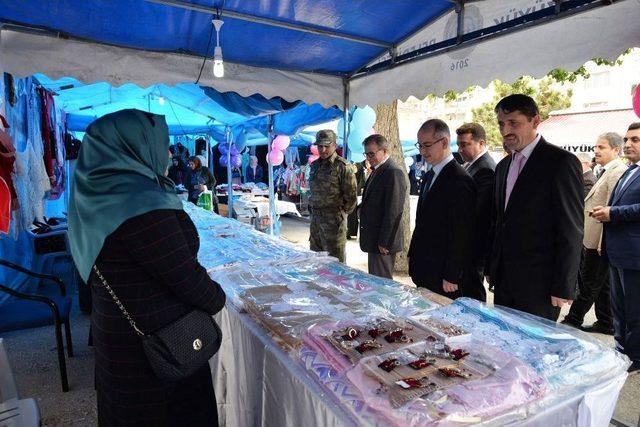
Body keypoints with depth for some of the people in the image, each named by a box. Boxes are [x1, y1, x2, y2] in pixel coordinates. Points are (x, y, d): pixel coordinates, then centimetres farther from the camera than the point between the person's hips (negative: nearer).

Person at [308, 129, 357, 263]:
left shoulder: (342, 166, -11)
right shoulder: (315, 165, 12)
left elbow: (351, 197, -12)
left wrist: (341, 213, -5)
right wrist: (312, 207, 15)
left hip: (333, 219, -7)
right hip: (315, 217, 8)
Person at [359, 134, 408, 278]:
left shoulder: (394, 172, -16)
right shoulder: (377, 171, 15)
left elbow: (393, 212, -20)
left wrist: (384, 242, -19)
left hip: (383, 242, -9)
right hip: (374, 239, 9)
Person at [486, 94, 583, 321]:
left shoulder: (562, 162, -9)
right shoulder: (503, 166, 13)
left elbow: (571, 231, -12)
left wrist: (562, 288, -14)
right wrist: (491, 269, 13)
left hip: (539, 285, -6)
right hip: (503, 281, 7)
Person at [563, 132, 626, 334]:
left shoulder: (618, 172, -15)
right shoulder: (607, 172, 16)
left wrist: (602, 243, -21)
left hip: (598, 241, -10)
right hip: (592, 240, 10)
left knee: (589, 283, 1)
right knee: (602, 284, 16)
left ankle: (574, 319, 12)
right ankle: (606, 323, 26)